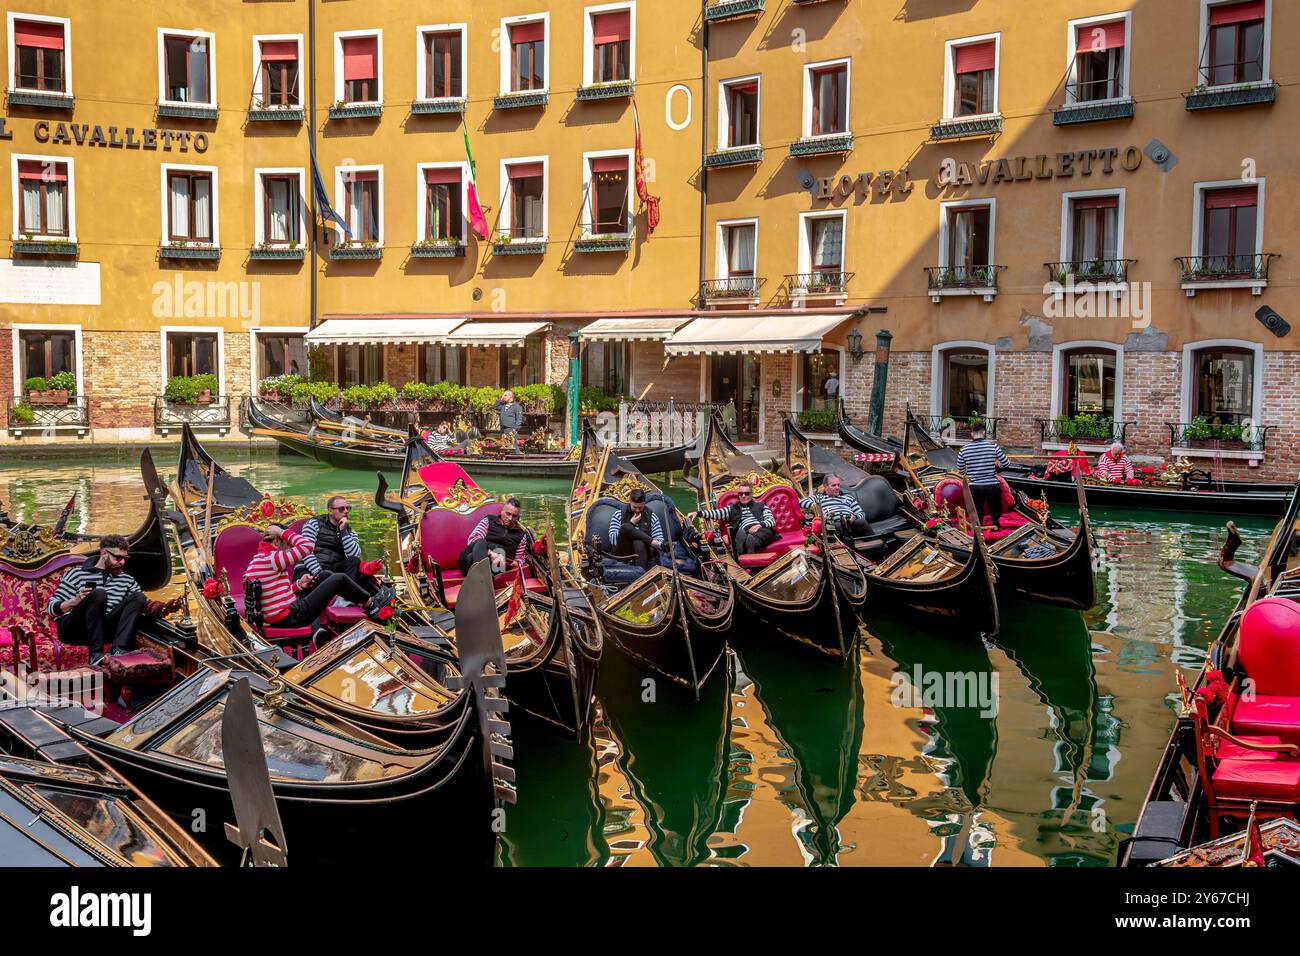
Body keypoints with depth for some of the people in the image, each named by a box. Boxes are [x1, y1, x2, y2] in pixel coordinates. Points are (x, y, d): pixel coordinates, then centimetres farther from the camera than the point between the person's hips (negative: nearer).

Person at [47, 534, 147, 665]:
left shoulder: (127, 580, 16)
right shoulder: (77, 574, 2)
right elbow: (51, 607, -2)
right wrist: (75, 601, -22)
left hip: (103, 630, 4)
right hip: (72, 630, -4)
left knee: (138, 597, -13)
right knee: (99, 594, -30)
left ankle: (119, 650, -31)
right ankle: (96, 655, -35)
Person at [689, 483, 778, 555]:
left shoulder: (761, 506, 30)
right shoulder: (733, 509, 33)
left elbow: (772, 520, 16)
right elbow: (716, 513, 19)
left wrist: (760, 525, -7)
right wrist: (698, 513, 3)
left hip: (763, 530, 0)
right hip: (745, 532, 0)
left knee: (751, 538, -39)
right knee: (740, 533, -40)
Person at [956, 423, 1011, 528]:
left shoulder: (963, 450, -2)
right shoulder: (993, 446, -7)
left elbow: (960, 470, 8)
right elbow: (1006, 464, 1)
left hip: (974, 488, 1)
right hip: (992, 487, -1)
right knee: (996, 518, 13)